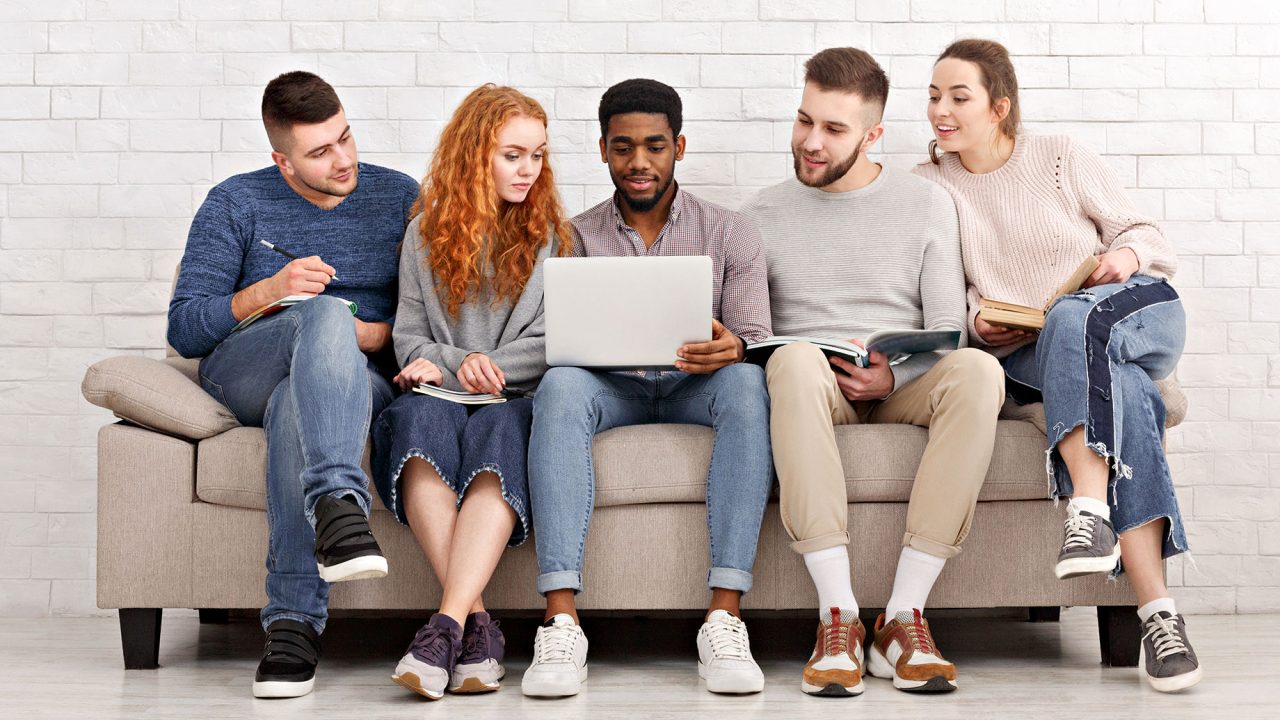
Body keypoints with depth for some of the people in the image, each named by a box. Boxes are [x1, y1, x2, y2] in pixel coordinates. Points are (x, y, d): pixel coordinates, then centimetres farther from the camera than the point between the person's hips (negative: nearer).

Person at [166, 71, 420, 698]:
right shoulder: (235, 204, 8)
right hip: (242, 374, -1)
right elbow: (184, 332, 2)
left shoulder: (398, 196, 12)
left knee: (296, 405, -39)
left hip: (355, 380, 1)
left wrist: (382, 334, -10)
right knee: (327, 315, -36)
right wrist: (269, 290, -14)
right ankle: (338, 501, -58)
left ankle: (293, 620, -46)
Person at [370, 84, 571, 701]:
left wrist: (469, 368, -9)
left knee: (500, 429, -37)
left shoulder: (551, 235, 15)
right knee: (420, 416, -36)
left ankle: (448, 623, -50)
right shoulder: (425, 235, 18)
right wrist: (460, 363, -11)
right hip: (443, 395, 1)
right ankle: (477, 625, -43)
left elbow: (556, 343, 5)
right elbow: (409, 338, 11)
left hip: (517, 400, -1)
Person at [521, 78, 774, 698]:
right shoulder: (576, 239, 13)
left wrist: (732, 349, -24)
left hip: (695, 390, 0)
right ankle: (561, 624, -43)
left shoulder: (729, 234, 11)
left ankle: (724, 620, -40)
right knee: (560, 385, -34)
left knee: (746, 381, -35)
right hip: (610, 390, 0)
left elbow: (755, 341, 2)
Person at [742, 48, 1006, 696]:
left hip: (900, 388, 1)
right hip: (809, 393, -1)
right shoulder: (763, 215, 13)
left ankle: (903, 617, -34)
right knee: (795, 358, -38)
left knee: (979, 371, -34)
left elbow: (948, 330, 4)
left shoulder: (926, 204, 11)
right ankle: (837, 616, -41)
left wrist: (895, 375, -16)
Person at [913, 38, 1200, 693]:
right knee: (1121, 388, -35)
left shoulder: (1061, 158, 8)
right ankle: (1156, 609, -47)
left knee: (1072, 319, -38)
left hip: (1139, 312, 0)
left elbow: (1146, 234, 10)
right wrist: (977, 324, -10)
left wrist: (1124, 257, -13)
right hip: (1022, 360, 0)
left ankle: (1089, 506, -52)